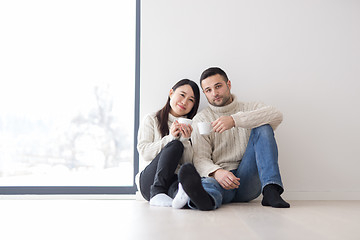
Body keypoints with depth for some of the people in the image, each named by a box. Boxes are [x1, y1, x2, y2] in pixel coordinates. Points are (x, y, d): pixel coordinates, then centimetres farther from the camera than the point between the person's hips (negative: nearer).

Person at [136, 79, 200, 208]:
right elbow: (144, 152, -2)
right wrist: (170, 138, -14)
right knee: (176, 145, -28)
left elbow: (190, 163, 6)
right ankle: (157, 193, -41)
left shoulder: (190, 127, 17)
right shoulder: (152, 119, 11)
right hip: (148, 181, -1)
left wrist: (185, 140, -12)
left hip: (175, 179, 2)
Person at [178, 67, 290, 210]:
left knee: (263, 128, -17)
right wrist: (215, 172, -26)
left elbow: (276, 115, -9)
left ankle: (270, 190, -31)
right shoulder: (201, 119, 13)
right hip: (219, 177, -1)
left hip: (248, 178, 2)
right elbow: (200, 158, -1)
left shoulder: (250, 110, 15)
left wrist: (235, 120, -22)